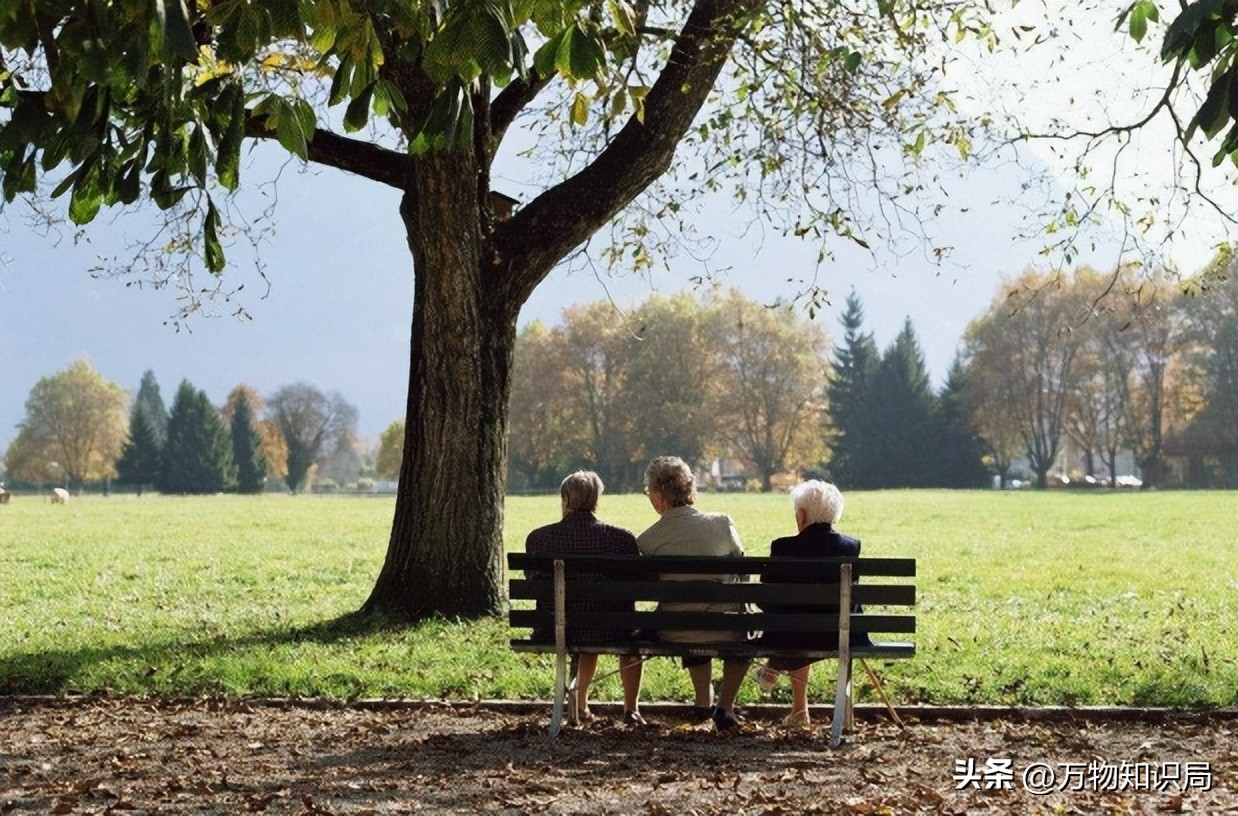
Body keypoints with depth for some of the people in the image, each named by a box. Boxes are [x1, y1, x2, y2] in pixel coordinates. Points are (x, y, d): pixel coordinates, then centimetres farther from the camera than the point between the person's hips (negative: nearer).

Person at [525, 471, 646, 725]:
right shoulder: (621, 538, -9)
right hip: (609, 632, -2)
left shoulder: (538, 538, -5)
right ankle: (631, 708, 39)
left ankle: (581, 704, 51)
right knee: (633, 636, 35)